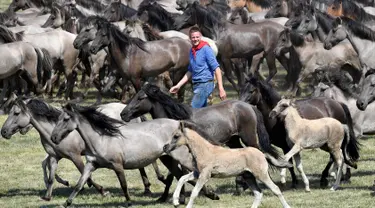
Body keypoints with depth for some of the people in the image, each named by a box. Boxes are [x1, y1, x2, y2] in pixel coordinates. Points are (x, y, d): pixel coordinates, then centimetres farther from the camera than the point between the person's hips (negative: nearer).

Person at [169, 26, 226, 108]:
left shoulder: (206, 49, -11)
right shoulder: (192, 51, 11)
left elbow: (216, 68, -14)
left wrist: (221, 89, -19)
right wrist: (178, 86, 18)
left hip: (205, 84, -8)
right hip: (196, 85, 8)